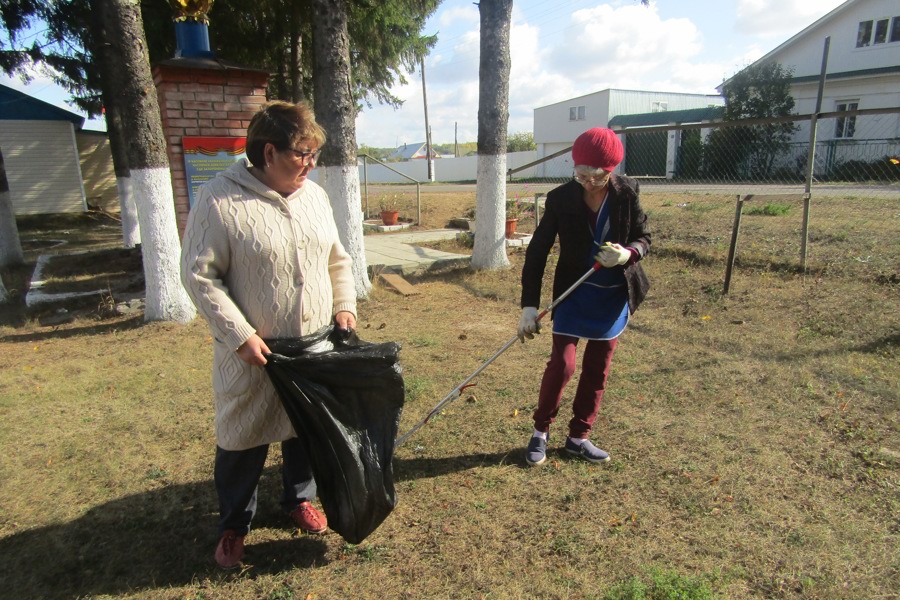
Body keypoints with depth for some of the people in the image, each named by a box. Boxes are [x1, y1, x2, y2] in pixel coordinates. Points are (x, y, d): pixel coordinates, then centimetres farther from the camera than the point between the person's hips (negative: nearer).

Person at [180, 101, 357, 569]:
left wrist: (345, 305, 2)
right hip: (253, 352, -5)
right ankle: (233, 524, 34)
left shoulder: (314, 195, 5)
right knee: (243, 439, 11)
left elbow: (336, 259, 14)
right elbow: (199, 275, -14)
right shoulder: (219, 200, -15)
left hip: (315, 347, 5)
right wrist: (239, 335, -18)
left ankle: (299, 498, 44)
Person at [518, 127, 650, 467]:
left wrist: (628, 254, -26)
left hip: (614, 296, 3)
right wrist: (529, 305, -18)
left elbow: (643, 238, 0)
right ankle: (541, 431, 17)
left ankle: (578, 437, 27)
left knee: (597, 370, 10)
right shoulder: (561, 199, -14)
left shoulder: (627, 194, -10)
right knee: (561, 364, -7)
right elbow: (537, 252, -13)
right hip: (574, 293, -2)